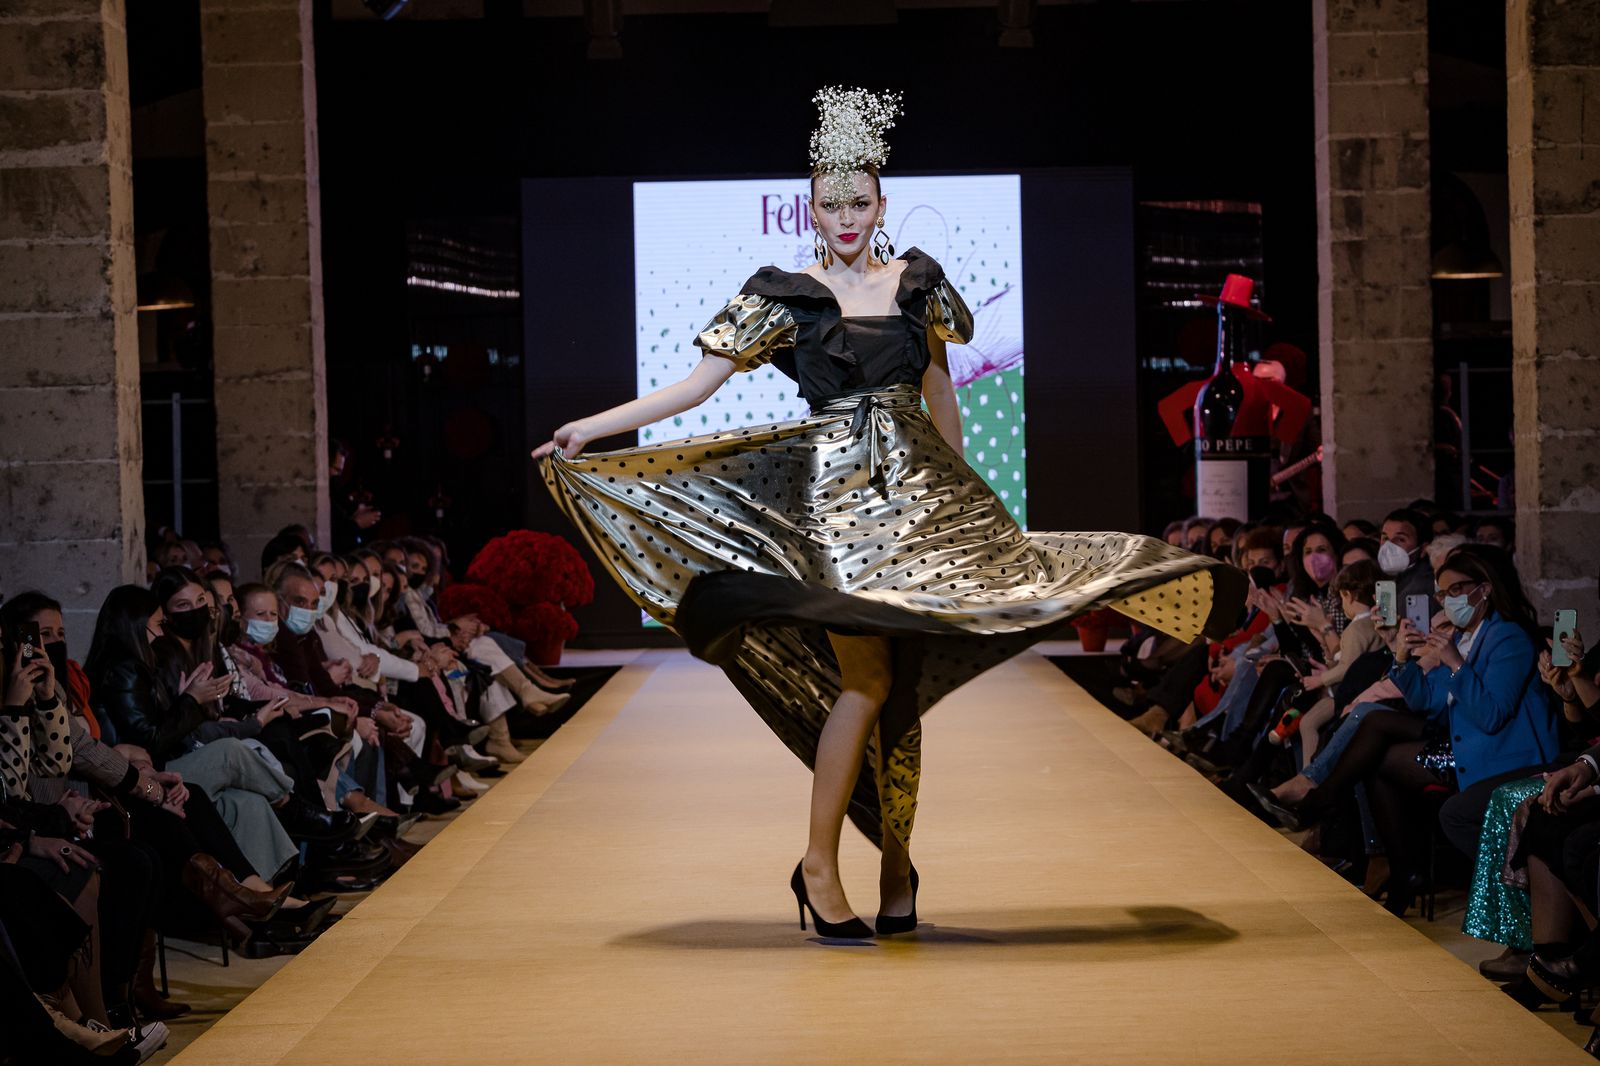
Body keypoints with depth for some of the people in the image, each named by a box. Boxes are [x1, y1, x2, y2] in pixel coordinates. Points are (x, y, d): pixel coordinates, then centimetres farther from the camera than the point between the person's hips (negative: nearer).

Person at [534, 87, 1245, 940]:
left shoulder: (917, 281, 10)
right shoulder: (784, 295, 1)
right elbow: (698, 383, -1)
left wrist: (958, 489, 23)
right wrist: (589, 429, -7)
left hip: (921, 487, 4)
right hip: (836, 494, -4)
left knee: (906, 683, 3)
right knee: (865, 679, -14)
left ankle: (894, 859, 14)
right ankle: (819, 864, -2)